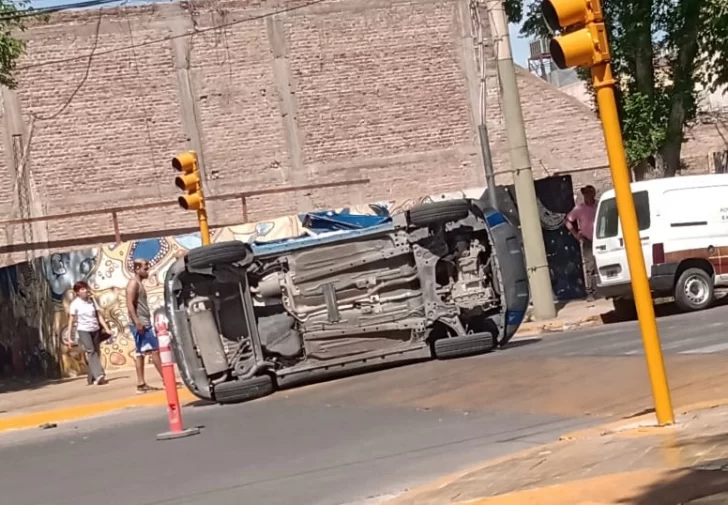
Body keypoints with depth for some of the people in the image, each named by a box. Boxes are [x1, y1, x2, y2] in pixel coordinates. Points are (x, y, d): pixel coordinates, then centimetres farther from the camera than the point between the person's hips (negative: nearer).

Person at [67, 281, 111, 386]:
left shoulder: (92, 301, 8)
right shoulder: (75, 304, -4)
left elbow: (99, 315, 8)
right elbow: (71, 321, -3)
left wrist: (107, 328, 0)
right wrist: (70, 337, -5)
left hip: (95, 330, 5)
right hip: (83, 330, -5)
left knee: (96, 353, 4)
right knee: (91, 351, -21)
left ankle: (92, 379, 13)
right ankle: (98, 375, -32)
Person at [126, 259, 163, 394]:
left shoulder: (139, 284, 20)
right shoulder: (133, 283, -10)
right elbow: (130, 304, -19)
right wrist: (137, 322, -26)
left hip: (144, 323, 10)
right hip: (140, 324, -10)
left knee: (141, 353, 6)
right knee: (155, 350, -11)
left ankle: (141, 384, 4)